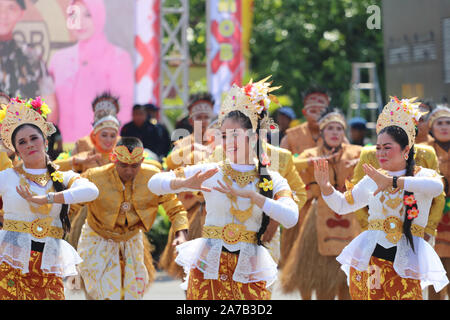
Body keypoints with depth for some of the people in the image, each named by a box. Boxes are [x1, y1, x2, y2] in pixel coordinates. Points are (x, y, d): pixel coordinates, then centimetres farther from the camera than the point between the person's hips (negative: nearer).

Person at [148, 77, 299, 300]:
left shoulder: (271, 180, 2)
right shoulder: (210, 172, 2)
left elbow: (291, 218, -16)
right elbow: (154, 183, 1)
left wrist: (249, 194, -20)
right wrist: (186, 183, -18)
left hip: (247, 272, 0)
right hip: (208, 270, 0)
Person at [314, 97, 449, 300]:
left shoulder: (422, 175, 0)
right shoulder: (373, 180, 11)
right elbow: (341, 205, 21)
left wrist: (392, 182, -30)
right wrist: (325, 186, 1)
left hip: (404, 266, -3)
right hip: (367, 263, 3)